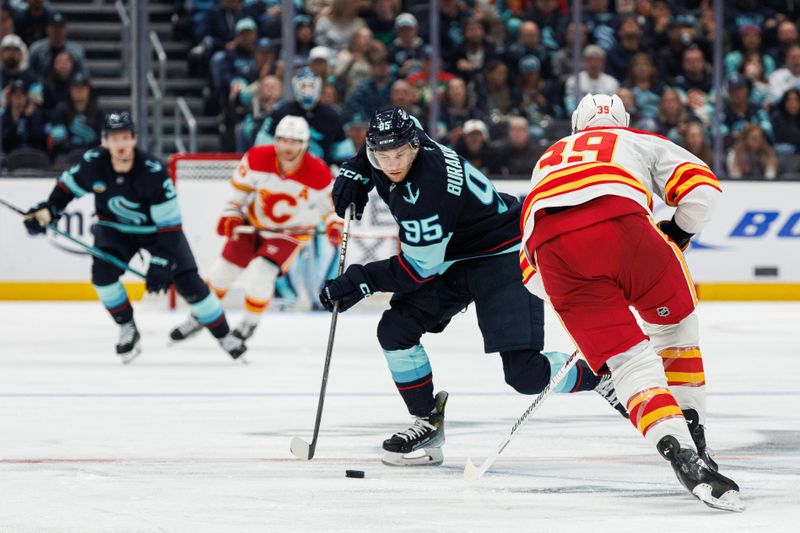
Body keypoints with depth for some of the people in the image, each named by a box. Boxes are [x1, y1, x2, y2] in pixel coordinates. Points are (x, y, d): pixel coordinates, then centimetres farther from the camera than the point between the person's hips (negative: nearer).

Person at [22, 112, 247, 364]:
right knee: (102, 271, -22)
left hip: (155, 228, -3)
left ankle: (223, 335, 8)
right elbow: (68, 185, 0)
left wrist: (159, 264, -31)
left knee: (187, 281, -9)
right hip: (114, 228, 3)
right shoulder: (93, 163, -22)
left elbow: (169, 223, -29)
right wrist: (46, 211, -14)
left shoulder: (153, 171, -33)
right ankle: (128, 330, -1)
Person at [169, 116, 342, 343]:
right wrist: (230, 215, -13)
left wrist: (334, 226, -25)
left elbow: (331, 200, -9)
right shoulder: (258, 158, -21)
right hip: (253, 223, 3)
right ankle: (198, 318, 30)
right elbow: (239, 187, -5)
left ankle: (250, 322, 7)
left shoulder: (318, 174, -26)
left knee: (260, 273, -21)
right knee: (224, 270, 7)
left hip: (290, 232, -3)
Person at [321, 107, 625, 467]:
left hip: (503, 256, -9)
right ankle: (427, 424, 5)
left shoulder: (427, 188, -33)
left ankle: (599, 376, 10)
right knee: (395, 328, -7)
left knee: (525, 373, -16)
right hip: (452, 258, 9)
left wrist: (361, 281, -22)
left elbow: (420, 269, -26)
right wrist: (355, 172, 7)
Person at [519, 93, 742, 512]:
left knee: (625, 360, 3)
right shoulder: (641, 142, 35)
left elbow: (532, 274, 38)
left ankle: (684, 456, -17)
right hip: (620, 219, -2)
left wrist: (578, 297, 47)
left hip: (549, 243, 2)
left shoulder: (547, 161, 43)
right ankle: (691, 437, 23)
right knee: (674, 324, 25)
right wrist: (677, 237, 31)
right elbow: (700, 187, 16)